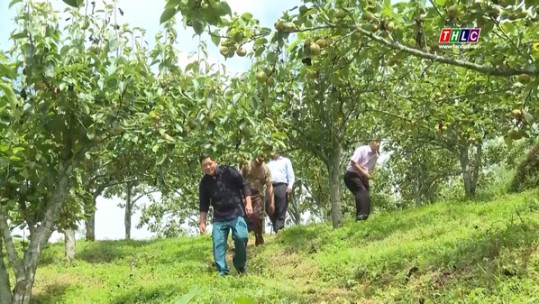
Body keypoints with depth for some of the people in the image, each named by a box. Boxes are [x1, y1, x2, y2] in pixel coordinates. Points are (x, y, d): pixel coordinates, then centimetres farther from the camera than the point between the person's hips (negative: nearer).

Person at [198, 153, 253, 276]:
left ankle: (240, 265, 2)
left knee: (241, 236, -20)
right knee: (218, 244, -5)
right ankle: (222, 272, 6)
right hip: (219, 217, 3)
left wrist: (248, 203, -10)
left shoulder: (229, 172, -6)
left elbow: (244, 186, -1)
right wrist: (202, 221, 9)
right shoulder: (204, 183, 3)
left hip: (236, 213, -3)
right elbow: (204, 204, 11)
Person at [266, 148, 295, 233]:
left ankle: (279, 231, -12)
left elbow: (291, 175, 7)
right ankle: (275, 231, 2)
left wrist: (290, 186, -8)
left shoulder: (285, 161, 17)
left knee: (281, 211, -9)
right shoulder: (269, 163, 29)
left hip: (281, 186, -4)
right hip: (270, 187, 4)